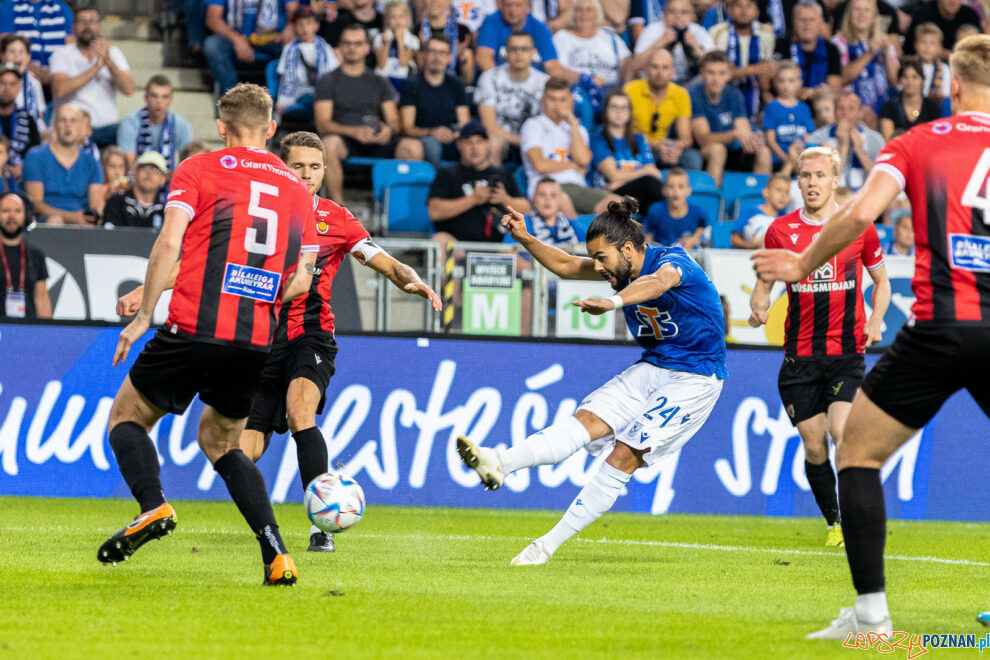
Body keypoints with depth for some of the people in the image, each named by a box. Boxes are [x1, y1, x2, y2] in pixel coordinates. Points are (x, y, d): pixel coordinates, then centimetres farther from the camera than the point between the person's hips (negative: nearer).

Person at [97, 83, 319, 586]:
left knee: (126, 417, 14)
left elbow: (169, 243, -10)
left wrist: (144, 313, -3)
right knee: (220, 442, 21)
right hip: (257, 339, 4)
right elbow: (301, 281, 11)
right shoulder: (297, 189, 16)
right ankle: (275, 554, 3)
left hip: (195, 329, -4)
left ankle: (152, 506, -15)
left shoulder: (198, 169, 3)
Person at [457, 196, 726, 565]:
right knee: (587, 420, -15)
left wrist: (614, 302, -64)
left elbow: (657, 282, -43)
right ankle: (499, 463, -35)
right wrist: (525, 240, -2)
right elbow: (566, 266, 15)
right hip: (652, 368, 7)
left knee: (624, 456, -15)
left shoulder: (671, 262, -20)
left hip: (695, 378, -7)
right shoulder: (621, 268, 5)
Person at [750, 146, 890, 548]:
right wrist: (759, 308, -10)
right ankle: (834, 522, 19)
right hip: (799, 356, 1)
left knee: (842, 432, -19)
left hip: (847, 351, -1)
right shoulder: (780, 230, 3)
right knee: (814, 446, 1)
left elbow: (881, 280, 16)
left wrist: (875, 323, 0)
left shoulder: (859, 227, 2)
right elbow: (764, 283, 13)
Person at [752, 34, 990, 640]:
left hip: (940, 326, -2)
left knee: (858, 454, 11)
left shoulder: (918, 142, 5)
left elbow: (862, 212, -8)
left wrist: (804, 265, 5)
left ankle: (871, 611, 0)